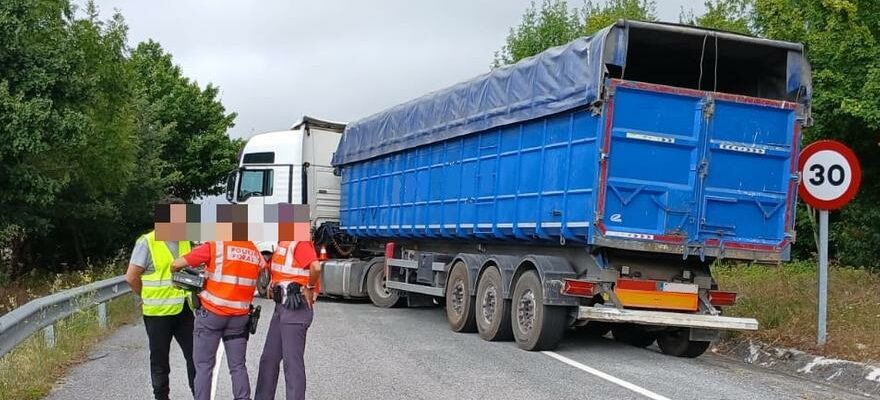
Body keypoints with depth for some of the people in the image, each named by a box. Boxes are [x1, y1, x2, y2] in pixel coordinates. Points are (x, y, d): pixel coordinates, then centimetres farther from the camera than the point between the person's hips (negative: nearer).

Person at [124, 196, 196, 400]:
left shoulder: (185, 241, 6)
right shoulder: (147, 243, -12)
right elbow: (131, 277, -10)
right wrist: (149, 297, 1)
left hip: (184, 311, 5)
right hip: (159, 313, -5)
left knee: (195, 355, 8)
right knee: (160, 360, 9)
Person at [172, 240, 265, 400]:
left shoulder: (216, 246, -10)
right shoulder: (255, 253, 4)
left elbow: (176, 264, -8)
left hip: (211, 314, -4)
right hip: (240, 316, 4)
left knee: (204, 366, 5)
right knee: (238, 366, 10)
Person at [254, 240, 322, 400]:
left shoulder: (300, 243, -18)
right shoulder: (284, 243, 13)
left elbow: (316, 267, -34)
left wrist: (309, 288, -18)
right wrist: (273, 283, 12)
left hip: (295, 309, -10)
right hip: (281, 307, 10)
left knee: (292, 362, -3)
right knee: (269, 359, 17)